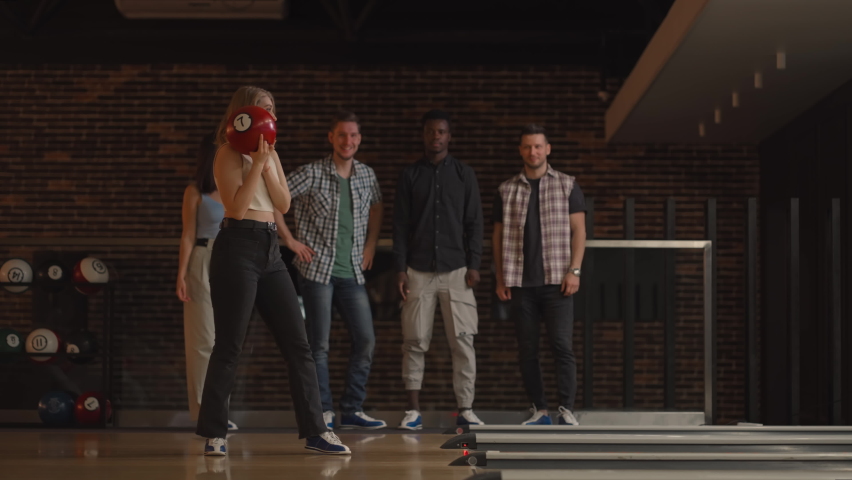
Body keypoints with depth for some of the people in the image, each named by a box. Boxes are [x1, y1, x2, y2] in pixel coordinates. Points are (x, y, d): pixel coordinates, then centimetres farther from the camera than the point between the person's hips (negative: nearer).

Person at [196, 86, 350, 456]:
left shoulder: (271, 153, 17)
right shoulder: (229, 154, -4)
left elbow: (284, 204, 7)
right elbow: (237, 207, -16)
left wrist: (267, 164, -4)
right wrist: (257, 163, -16)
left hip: (270, 250, 7)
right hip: (238, 248, -7)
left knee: (298, 343, 3)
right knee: (229, 346, -4)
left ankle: (315, 431, 5)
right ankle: (214, 434, 5)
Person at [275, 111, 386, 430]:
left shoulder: (367, 175, 8)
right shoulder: (312, 174, -7)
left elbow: (376, 207, 27)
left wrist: (370, 245, 16)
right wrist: (289, 240, -9)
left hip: (352, 273, 5)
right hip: (317, 269, -5)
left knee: (366, 339, 3)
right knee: (319, 343, -2)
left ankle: (352, 410, 13)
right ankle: (322, 412, 5)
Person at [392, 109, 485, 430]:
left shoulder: (464, 175, 9)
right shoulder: (410, 175, 8)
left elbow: (474, 223, 7)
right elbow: (400, 225, 6)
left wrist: (474, 265, -2)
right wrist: (400, 269, -2)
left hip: (456, 270, 0)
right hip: (419, 270, 0)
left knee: (463, 340, -3)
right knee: (415, 341, -1)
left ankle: (465, 409, 1)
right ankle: (413, 410, 4)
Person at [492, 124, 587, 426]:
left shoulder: (567, 186, 7)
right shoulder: (506, 191, 11)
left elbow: (578, 230, 3)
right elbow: (498, 236, 12)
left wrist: (574, 270, -7)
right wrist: (500, 279, 6)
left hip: (557, 281, -2)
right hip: (520, 282, 2)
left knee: (562, 345, -9)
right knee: (526, 349, 3)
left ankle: (566, 409, -6)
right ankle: (539, 411, 9)